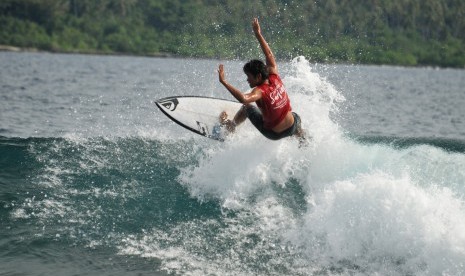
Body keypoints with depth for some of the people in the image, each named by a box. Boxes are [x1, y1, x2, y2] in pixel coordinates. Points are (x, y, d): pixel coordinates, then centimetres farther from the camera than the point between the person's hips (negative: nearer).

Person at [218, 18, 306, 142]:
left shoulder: (260, 91, -30)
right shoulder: (275, 78, -14)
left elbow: (243, 99, -52)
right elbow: (269, 54, -2)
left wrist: (224, 82, -51)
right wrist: (258, 34, 4)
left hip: (274, 134, -5)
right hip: (292, 128, 5)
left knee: (247, 107, 12)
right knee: (296, 117, 42)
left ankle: (231, 125, 35)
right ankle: (304, 141, 68)